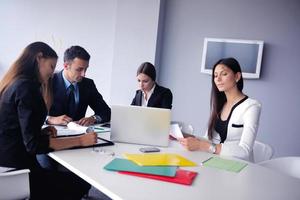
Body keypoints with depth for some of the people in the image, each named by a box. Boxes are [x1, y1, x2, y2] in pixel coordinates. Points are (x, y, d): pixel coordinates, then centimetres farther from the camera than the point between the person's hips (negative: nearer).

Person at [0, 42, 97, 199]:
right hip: (16, 167, -9)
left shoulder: (14, 83, 10)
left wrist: (41, 132, 3)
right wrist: (80, 140, -18)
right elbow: (34, 144, -23)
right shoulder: (27, 85, -19)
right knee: (81, 184, 3)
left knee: (74, 179, 15)